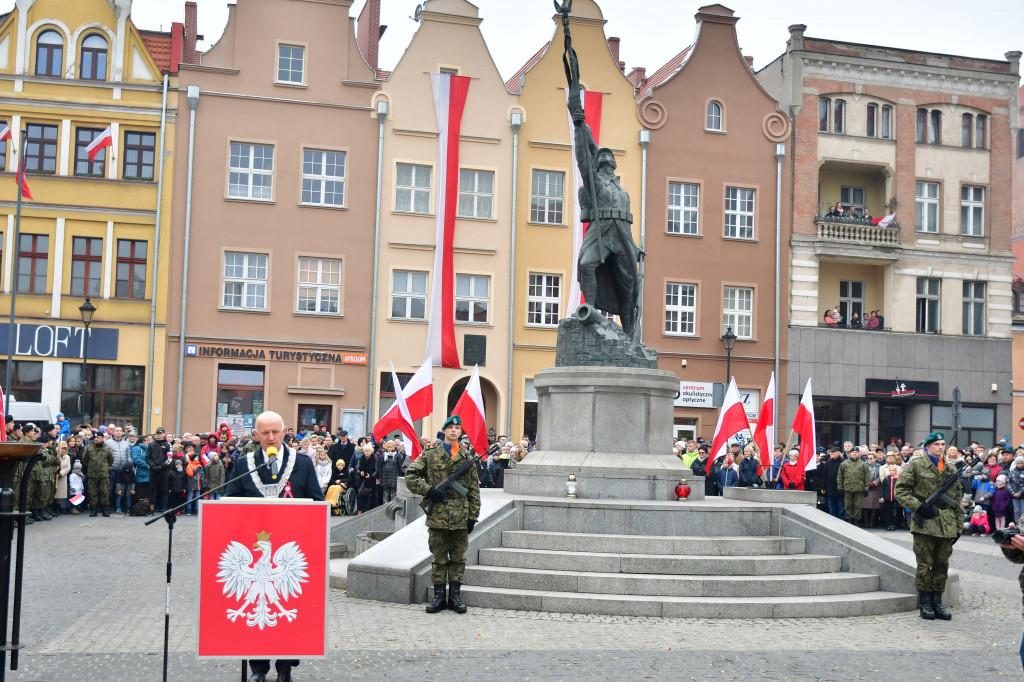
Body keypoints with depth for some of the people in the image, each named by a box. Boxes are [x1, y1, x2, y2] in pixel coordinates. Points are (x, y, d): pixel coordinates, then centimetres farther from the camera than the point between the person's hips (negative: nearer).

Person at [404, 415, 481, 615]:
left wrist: (473, 516, 4)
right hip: (437, 515, -1)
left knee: (458, 558, 7)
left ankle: (455, 596, 15)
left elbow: (474, 489, 9)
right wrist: (429, 491, -10)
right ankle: (439, 597, 11)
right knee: (439, 558, 5)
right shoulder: (430, 454, 4)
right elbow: (410, 476, 2)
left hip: (460, 517, 1)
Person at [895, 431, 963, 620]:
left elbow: (957, 499, 18)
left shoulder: (952, 469, 15)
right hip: (925, 523, -4)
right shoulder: (915, 466, 0)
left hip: (947, 525, 5)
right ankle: (926, 604, 8)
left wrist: (959, 526, 13)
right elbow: (900, 490, -3)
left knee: (942, 564, 8)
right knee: (925, 565, 0)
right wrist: (918, 507, -14)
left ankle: (937, 603, 17)